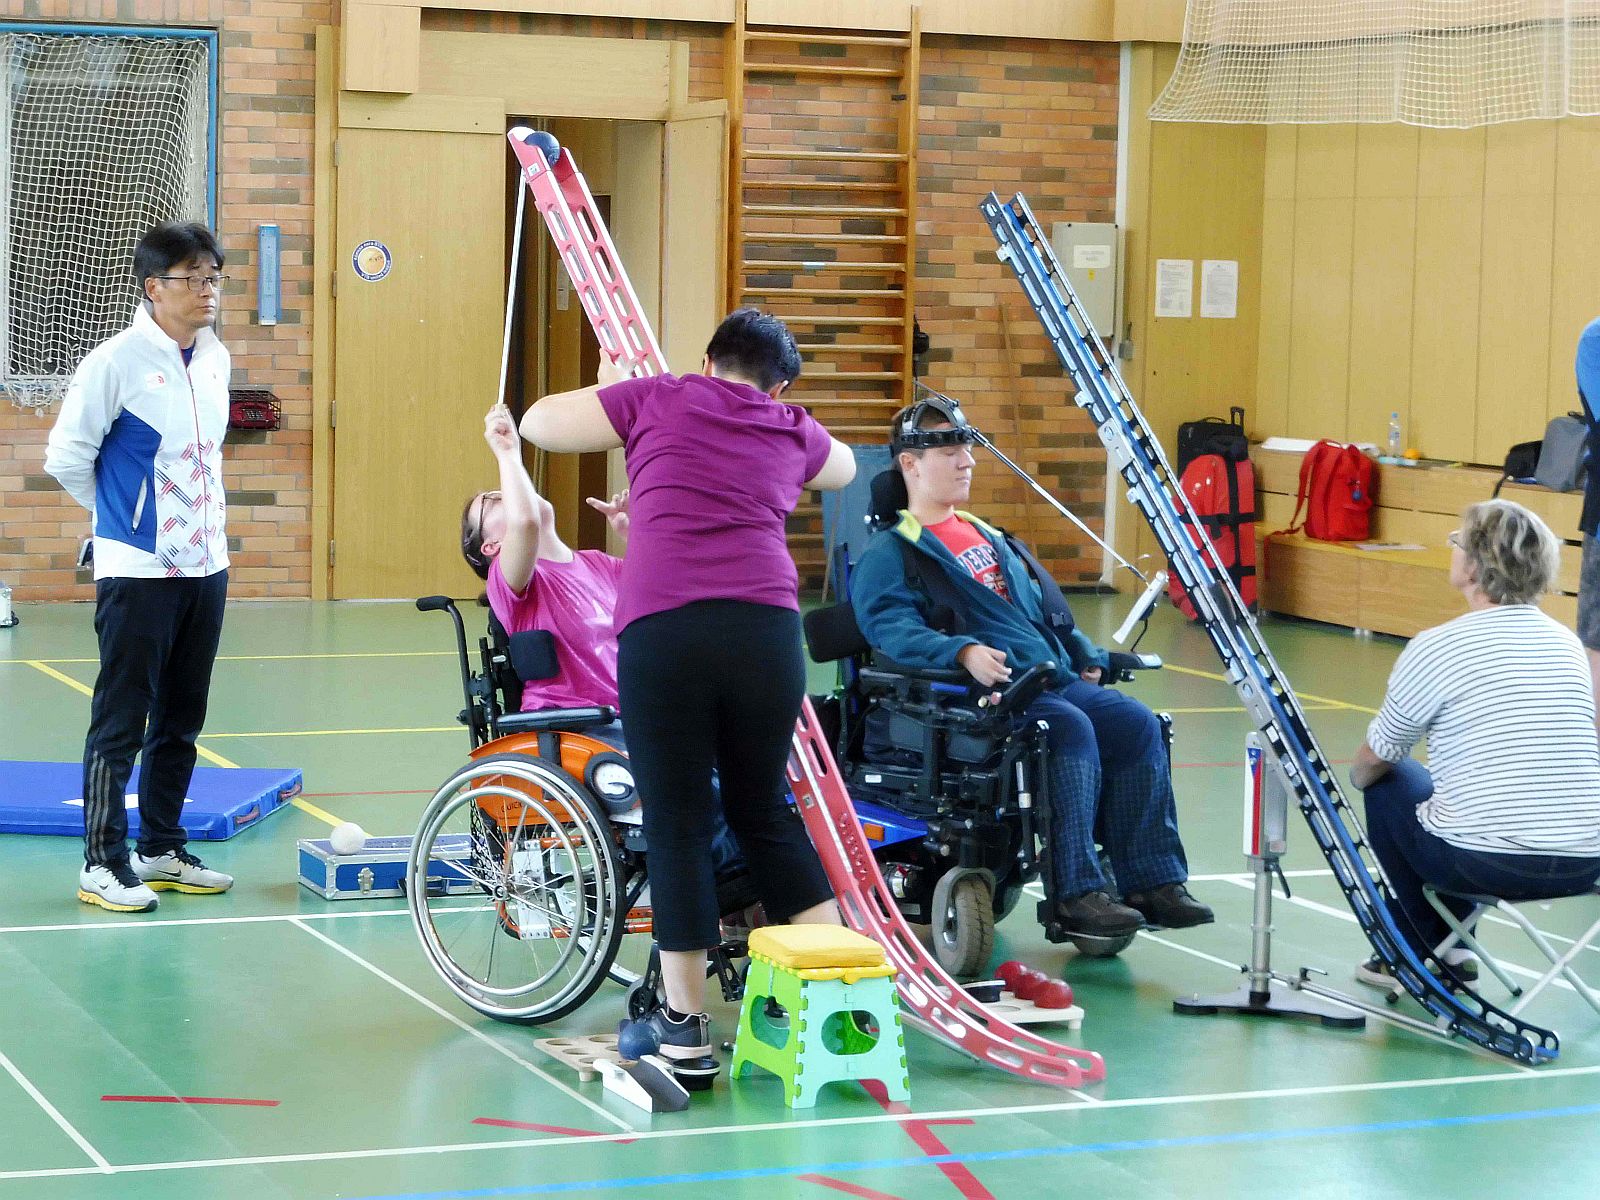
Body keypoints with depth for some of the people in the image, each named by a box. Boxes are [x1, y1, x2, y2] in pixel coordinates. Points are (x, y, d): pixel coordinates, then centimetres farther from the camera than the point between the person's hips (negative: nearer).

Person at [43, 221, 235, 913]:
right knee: (120, 723, -2)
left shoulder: (217, 359, 8)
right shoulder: (116, 362, -14)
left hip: (205, 565, 7)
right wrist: (122, 515, 3)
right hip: (137, 571, -7)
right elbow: (66, 456, -9)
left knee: (180, 722, 14)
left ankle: (162, 849, 24)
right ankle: (103, 864, 5)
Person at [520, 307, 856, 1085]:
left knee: (678, 826, 5)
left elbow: (537, 423, 20)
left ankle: (685, 1030, 9)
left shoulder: (657, 400, 13)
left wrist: (611, 392, 35)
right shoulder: (794, 433, 22)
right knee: (763, 810, 20)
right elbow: (844, 467, 46)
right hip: (767, 626, 3)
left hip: (663, 632, -3)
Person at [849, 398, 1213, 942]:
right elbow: (890, 626, -15)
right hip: (981, 694, -8)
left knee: (1138, 724, -17)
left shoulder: (989, 538, 30)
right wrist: (962, 651, -31)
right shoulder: (890, 553, 3)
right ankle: (1077, 896, -35)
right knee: (1072, 729, -33)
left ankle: (1154, 882, -18)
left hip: (1053, 679, 8)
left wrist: (1085, 656, 20)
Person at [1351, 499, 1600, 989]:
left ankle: (1432, 949, 20)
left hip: (1485, 864, -6)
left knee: (1389, 782, 21)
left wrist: (1358, 778, 31)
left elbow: (1372, 763, 7)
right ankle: (1447, 945, 31)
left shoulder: (1434, 648, -7)